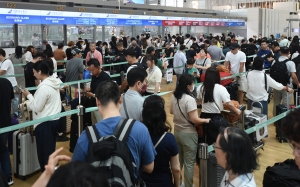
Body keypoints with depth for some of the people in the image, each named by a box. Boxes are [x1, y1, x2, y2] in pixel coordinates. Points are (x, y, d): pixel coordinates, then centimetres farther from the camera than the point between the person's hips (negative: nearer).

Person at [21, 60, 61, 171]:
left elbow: (36, 107, -17)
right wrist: (28, 103, 11)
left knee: (44, 150, 3)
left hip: (44, 122, -9)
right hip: (54, 119, 9)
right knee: (50, 149, 19)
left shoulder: (43, 87, -23)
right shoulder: (54, 82, 5)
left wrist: (28, 96, -5)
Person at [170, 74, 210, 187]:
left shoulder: (174, 96, -2)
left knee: (178, 160, 22)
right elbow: (194, 120, -25)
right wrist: (206, 120, -10)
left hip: (177, 131, 8)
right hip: (188, 134, -8)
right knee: (189, 163, 6)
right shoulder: (189, 99, -25)